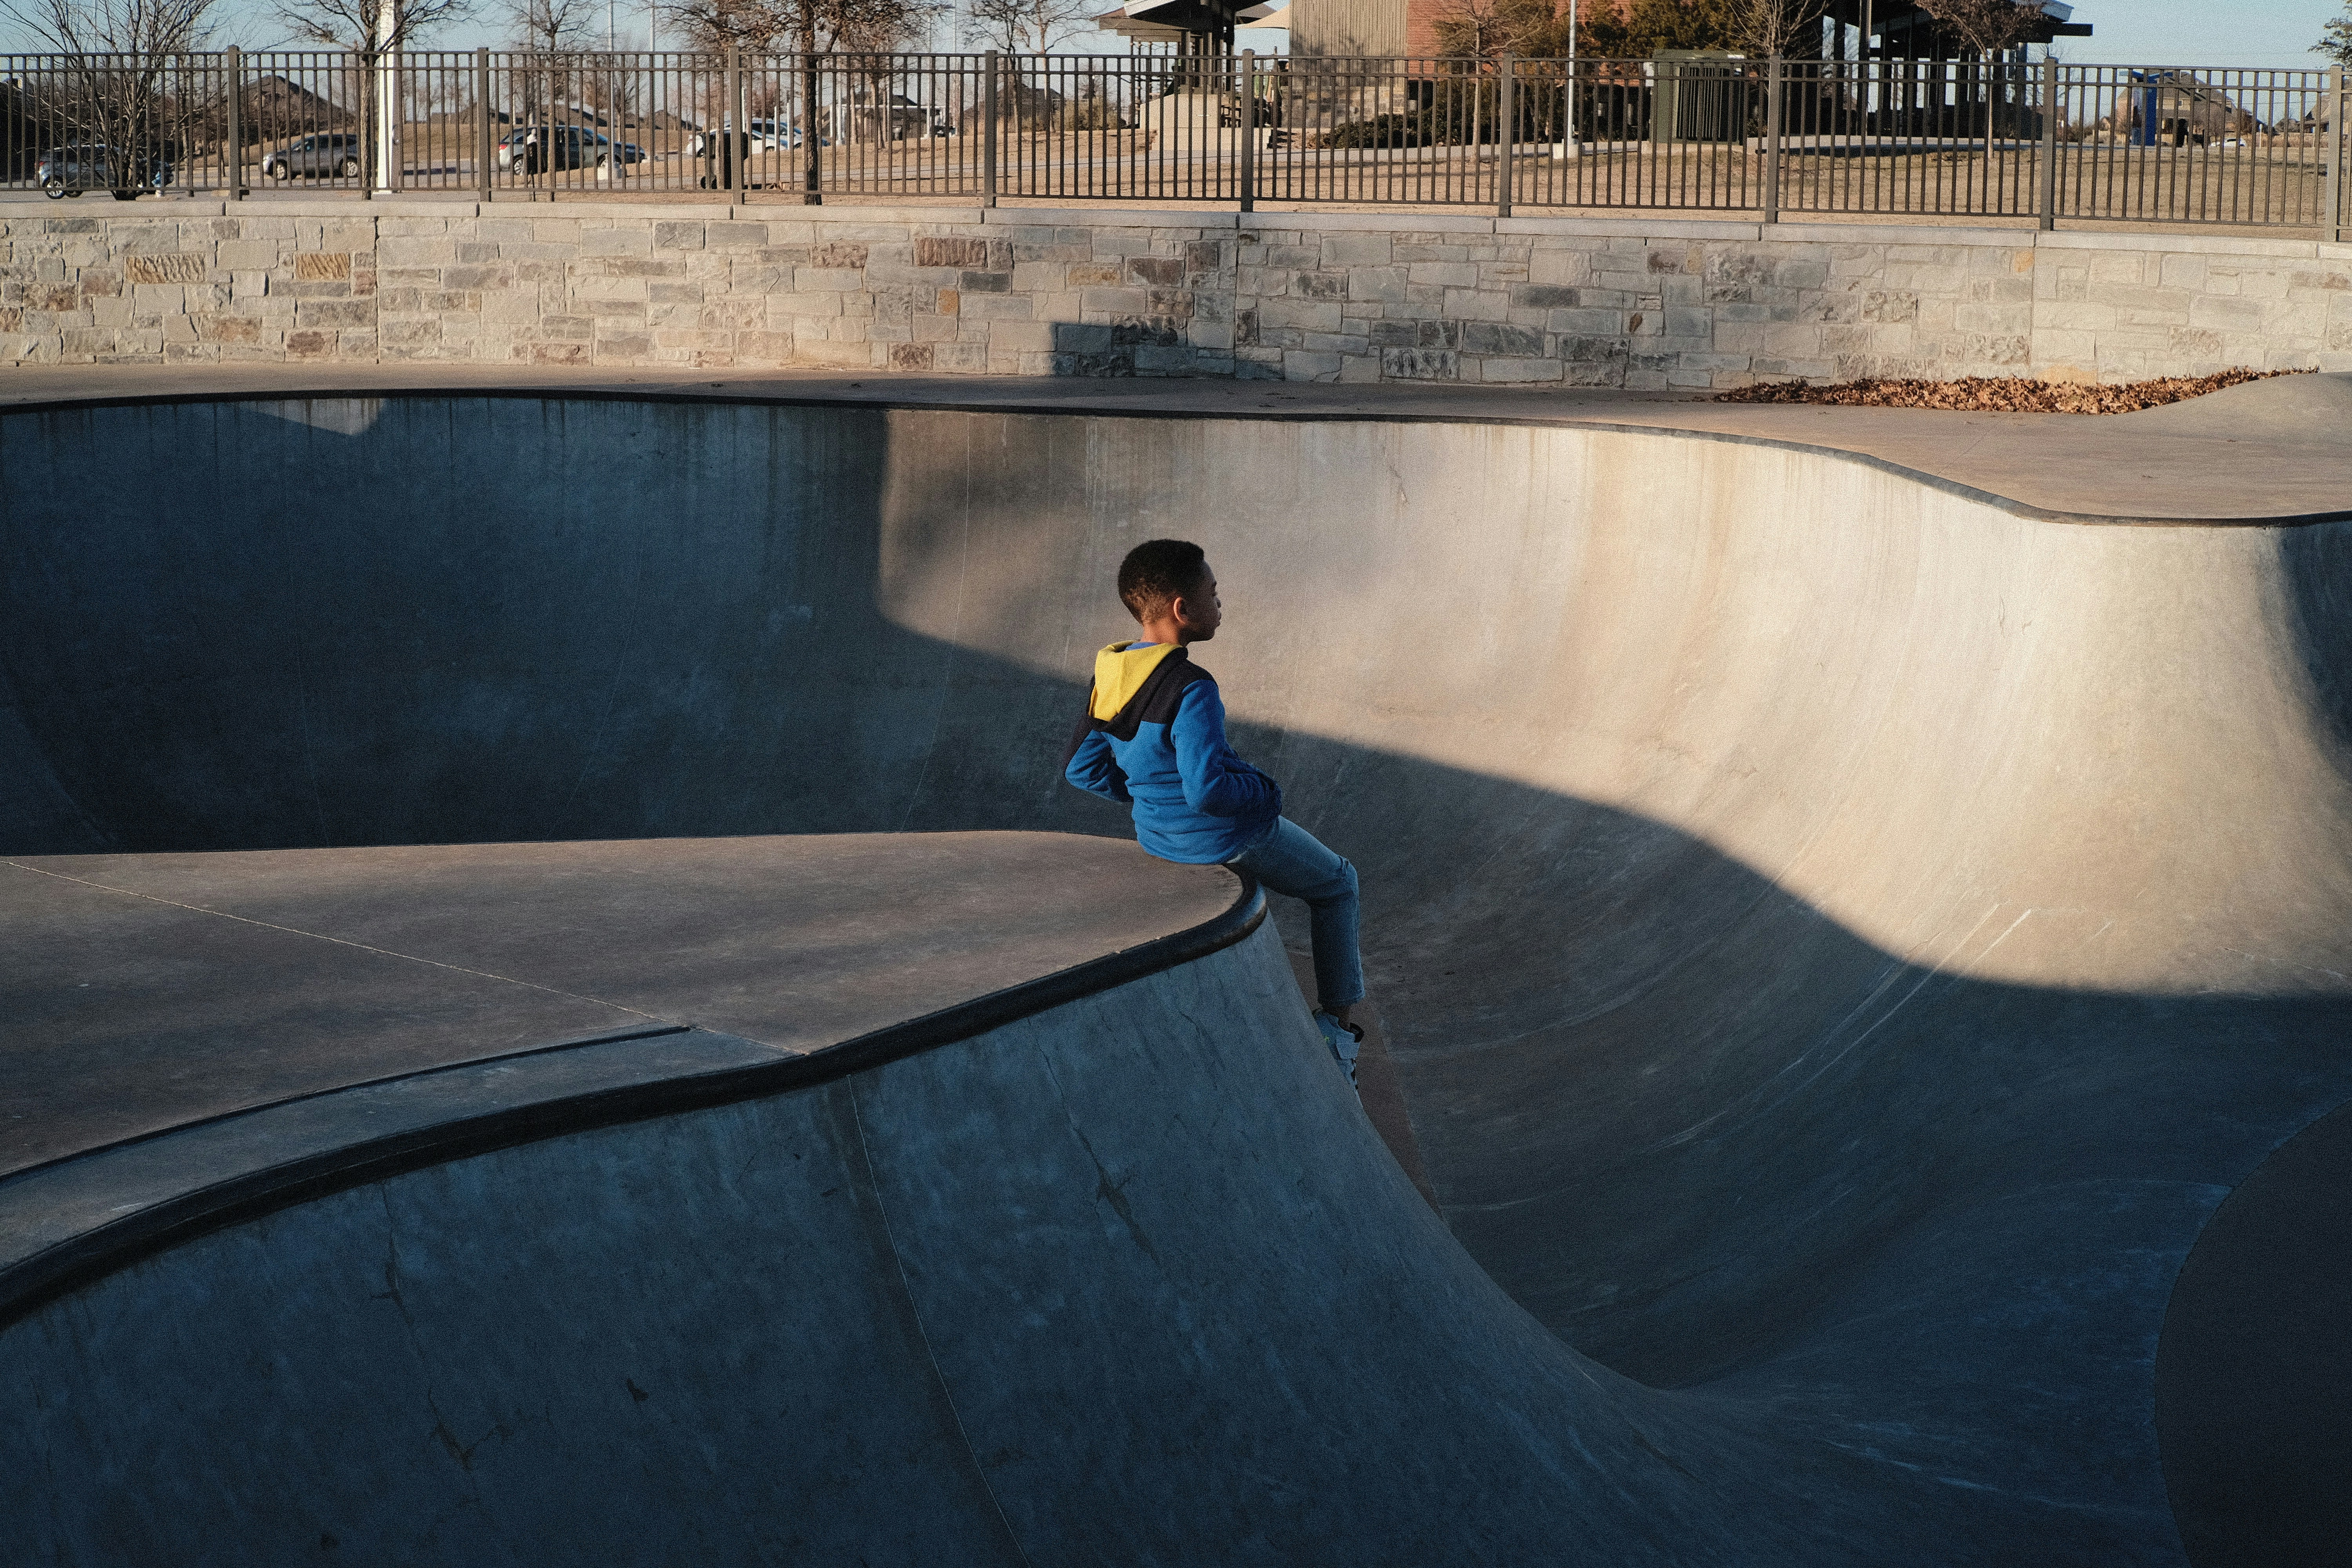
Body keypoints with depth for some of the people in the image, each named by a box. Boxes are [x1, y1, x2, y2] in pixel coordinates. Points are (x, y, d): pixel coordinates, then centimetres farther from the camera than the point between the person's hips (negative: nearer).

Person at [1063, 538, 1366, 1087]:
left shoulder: (1109, 675, -6)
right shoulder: (1191, 690, -29)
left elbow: (1083, 768, 3)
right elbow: (1208, 788, -34)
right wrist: (1268, 792, -14)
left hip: (1157, 836, 8)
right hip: (1230, 837, -8)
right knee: (1337, 884, 19)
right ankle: (1337, 1026, 21)